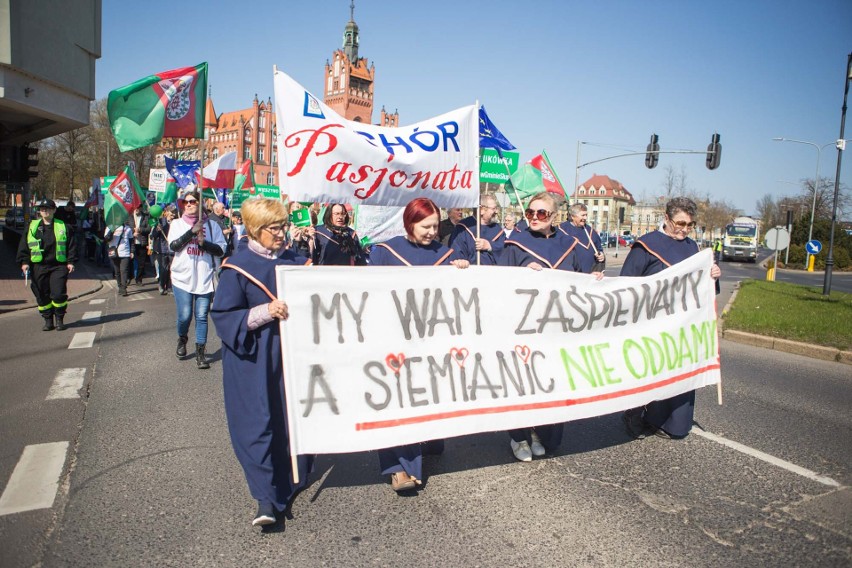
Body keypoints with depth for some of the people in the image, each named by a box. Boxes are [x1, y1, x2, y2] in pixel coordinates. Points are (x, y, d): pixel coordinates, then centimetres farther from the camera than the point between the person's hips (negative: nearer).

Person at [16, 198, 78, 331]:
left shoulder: (63, 227, 6)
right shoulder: (32, 227, 10)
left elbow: (71, 245, 5)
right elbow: (24, 246, 10)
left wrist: (71, 262, -3)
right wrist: (24, 262, 0)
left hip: (59, 266, -2)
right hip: (38, 267, 2)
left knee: (59, 294, -9)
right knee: (42, 296, 5)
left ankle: (60, 320, 7)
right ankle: (48, 320, 16)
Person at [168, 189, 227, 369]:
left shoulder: (211, 225, 5)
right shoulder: (177, 223, 9)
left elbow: (221, 250, 0)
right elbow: (173, 245, -7)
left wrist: (203, 242, -14)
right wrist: (192, 231, -13)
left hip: (205, 279, 0)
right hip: (182, 278, 1)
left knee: (202, 317, 0)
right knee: (184, 316, -1)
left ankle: (200, 353, 9)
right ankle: (182, 341, 29)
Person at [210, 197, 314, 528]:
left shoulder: (295, 262, 7)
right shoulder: (238, 267, -6)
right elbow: (223, 315, -9)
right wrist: (265, 311, -21)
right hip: (254, 359, -4)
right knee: (258, 423, -5)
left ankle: (293, 480, 30)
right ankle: (266, 498, 3)